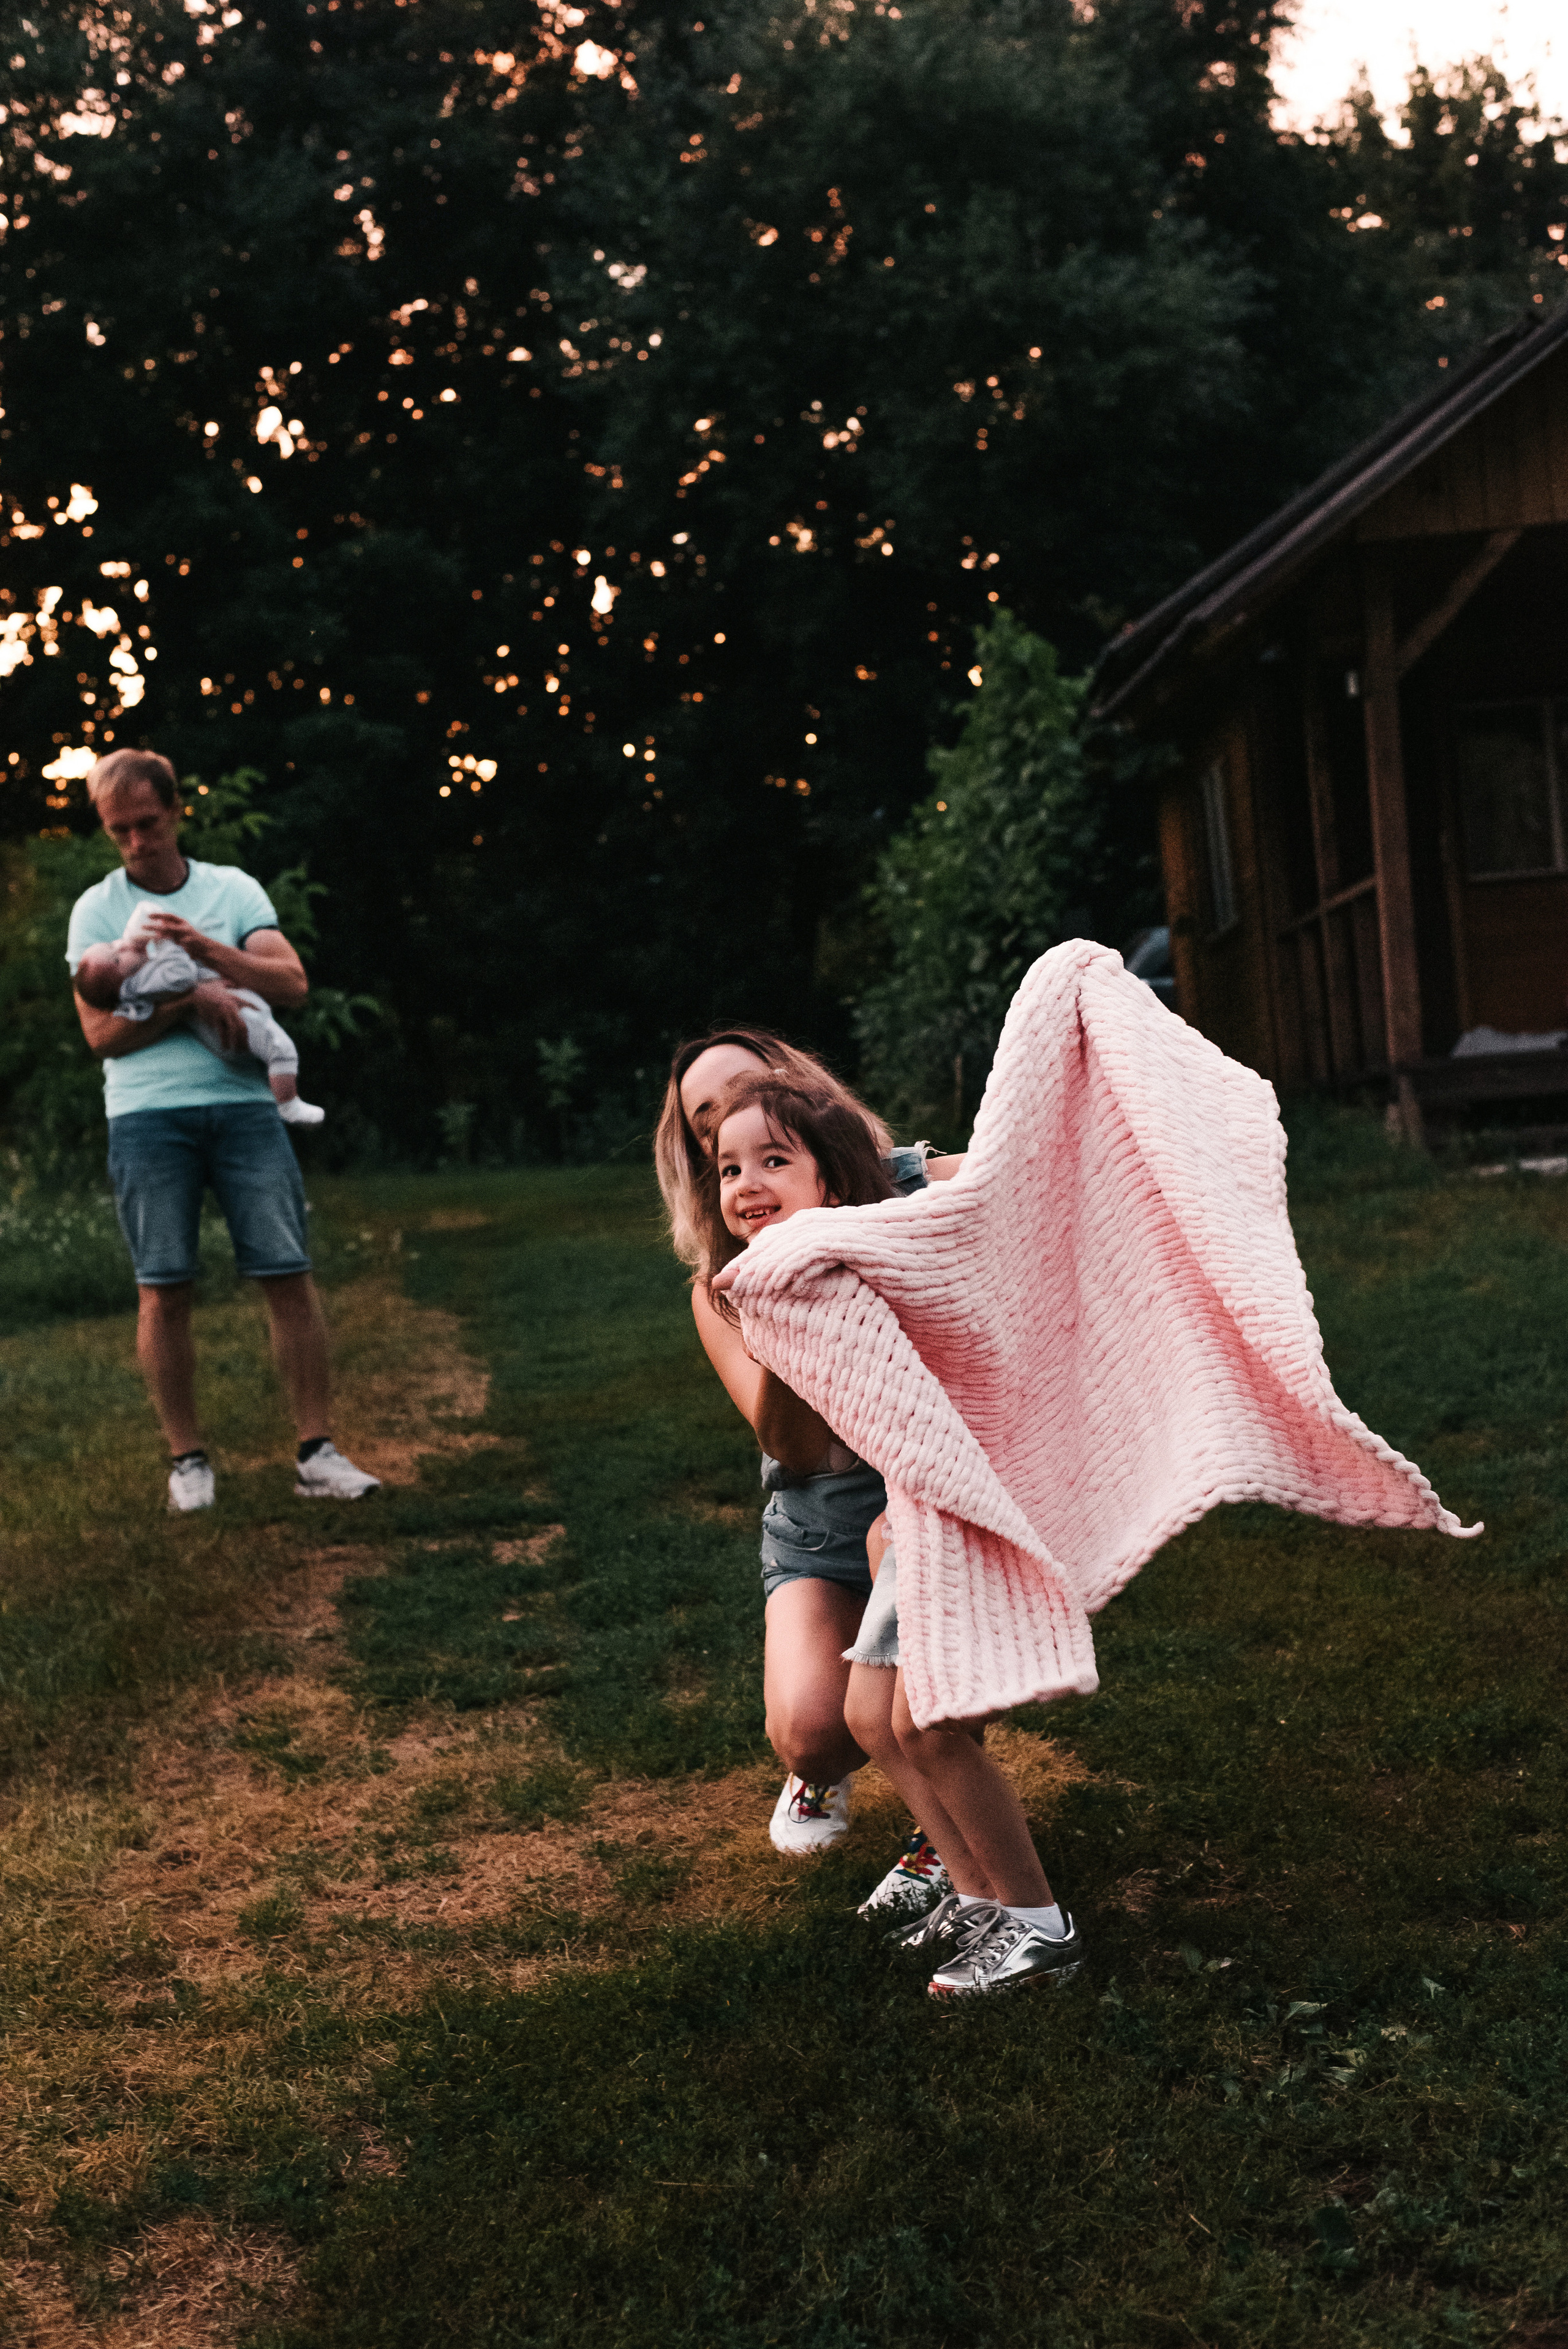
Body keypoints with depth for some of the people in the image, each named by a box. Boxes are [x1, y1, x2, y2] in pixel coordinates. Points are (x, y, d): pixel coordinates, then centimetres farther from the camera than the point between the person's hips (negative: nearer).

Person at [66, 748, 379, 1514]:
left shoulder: (233, 890, 12)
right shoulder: (97, 908, 8)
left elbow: (292, 983, 1)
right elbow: (102, 1034, 0)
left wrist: (208, 949, -12)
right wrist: (191, 1000, -11)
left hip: (243, 1104, 1)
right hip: (146, 1114, -1)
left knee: (288, 1274, -4)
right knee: (163, 1290, -2)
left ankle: (316, 1455, 1)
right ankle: (187, 1458, 11)